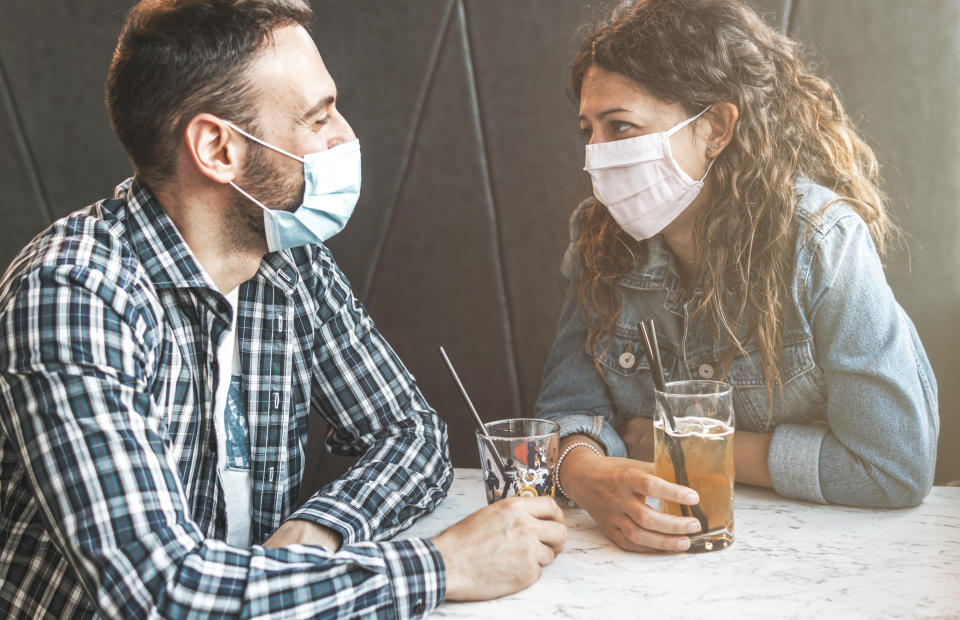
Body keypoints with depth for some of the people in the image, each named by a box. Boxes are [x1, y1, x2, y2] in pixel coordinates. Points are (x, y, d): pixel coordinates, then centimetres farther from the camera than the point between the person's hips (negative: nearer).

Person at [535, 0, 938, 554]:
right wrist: (591, 477, -27)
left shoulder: (820, 240, -17)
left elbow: (898, 465, -19)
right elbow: (570, 409, -2)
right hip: (647, 551, 4)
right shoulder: (600, 238, -3)